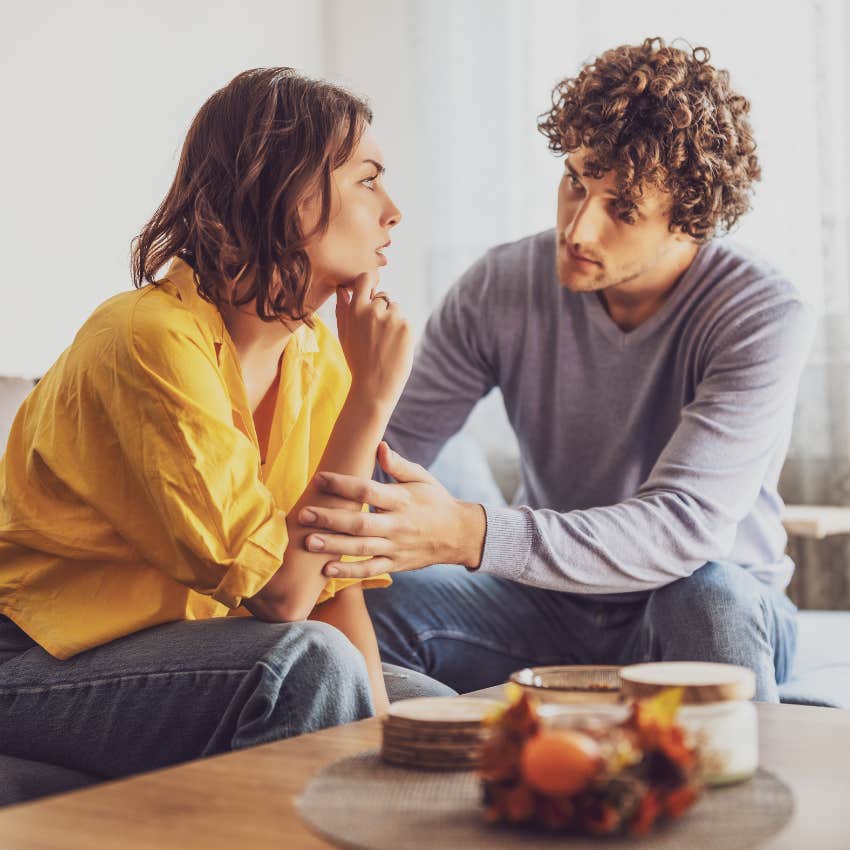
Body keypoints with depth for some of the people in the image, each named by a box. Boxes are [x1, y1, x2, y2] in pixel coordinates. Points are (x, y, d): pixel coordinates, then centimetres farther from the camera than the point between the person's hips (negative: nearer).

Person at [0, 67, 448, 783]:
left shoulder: (318, 356, 1)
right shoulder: (154, 339, -24)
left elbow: (336, 582, -1)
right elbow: (281, 594, -26)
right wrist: (370, 398, -23)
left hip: (190, 640, 7)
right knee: (308, 664, -29)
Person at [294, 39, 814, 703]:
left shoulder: (763, 317, -21)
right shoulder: (502, 287, -9)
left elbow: (681, 526, -33)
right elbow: (390, 447, -8)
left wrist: (468, 533, -47)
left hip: (724, 617, -2)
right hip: (553, 607, 2)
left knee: (710, 592, -37)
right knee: (364, 601, -22)